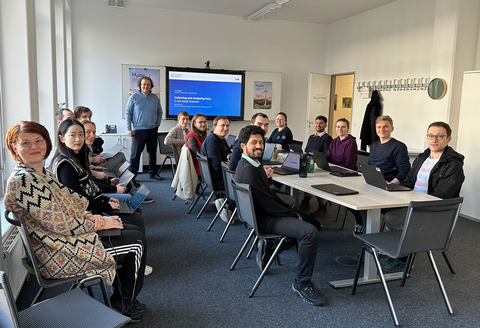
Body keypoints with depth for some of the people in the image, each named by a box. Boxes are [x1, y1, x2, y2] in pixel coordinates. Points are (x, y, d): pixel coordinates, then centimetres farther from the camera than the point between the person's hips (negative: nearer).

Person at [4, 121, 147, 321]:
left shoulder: (41, 173, 7)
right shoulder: (22, 181, -24)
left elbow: (67, 204, 15)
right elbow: (59, 224, -25)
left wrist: (87, 216, -4)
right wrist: (98, 224, -14)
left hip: (66, 236, 10)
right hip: (59, 256, -10)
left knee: (134, 231, 12)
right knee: (136, 243, -3)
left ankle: (120, 298, 24)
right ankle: (122, 305, 19)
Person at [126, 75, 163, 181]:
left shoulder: (155, 98, 8)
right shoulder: (134, 97, -2)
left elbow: (159, 112, 16)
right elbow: (128, 113, -1)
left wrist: (157, 124, 4)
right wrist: (129, 128, -7)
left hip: (152, 130, 4)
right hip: (139, 130, -4)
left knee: (152, 152, 11)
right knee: (135, 153, -3)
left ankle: (153, 173, 23)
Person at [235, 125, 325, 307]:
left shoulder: (254, 164, 9)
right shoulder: (248, 170, -23)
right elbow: (267, 204, -23)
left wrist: (290, 210, 6)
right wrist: (293, 214, -11)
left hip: (267, 212, 11)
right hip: (264, 219, -11)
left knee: (314, 223, 15)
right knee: (310, 232, -25)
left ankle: (268, 248, 17)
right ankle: (302, 283, -11)